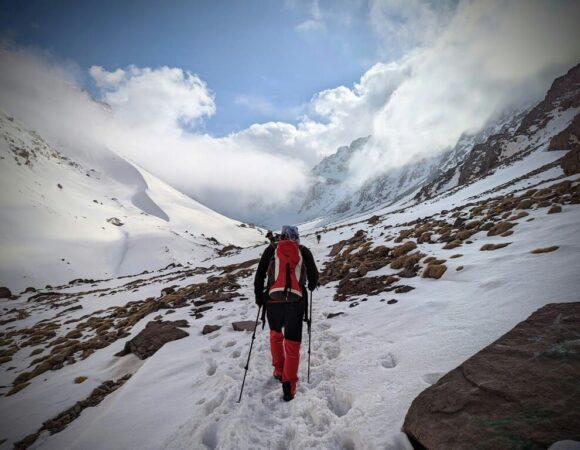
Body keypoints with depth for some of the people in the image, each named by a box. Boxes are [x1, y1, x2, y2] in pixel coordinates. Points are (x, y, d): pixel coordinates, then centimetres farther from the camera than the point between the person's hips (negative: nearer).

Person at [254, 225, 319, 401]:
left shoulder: (271, 249, 9)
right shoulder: (304, 251, 9)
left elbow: (259, 275, 7)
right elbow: (314, 276, 11)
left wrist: (259, 296, 18)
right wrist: (311, 286, 33)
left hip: (273, 300, 1)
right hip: (296, 302, -1)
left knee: (275, 334, 26)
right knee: (292, 343, 7)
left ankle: (279, 370, 32)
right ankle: (289, 384, 4)